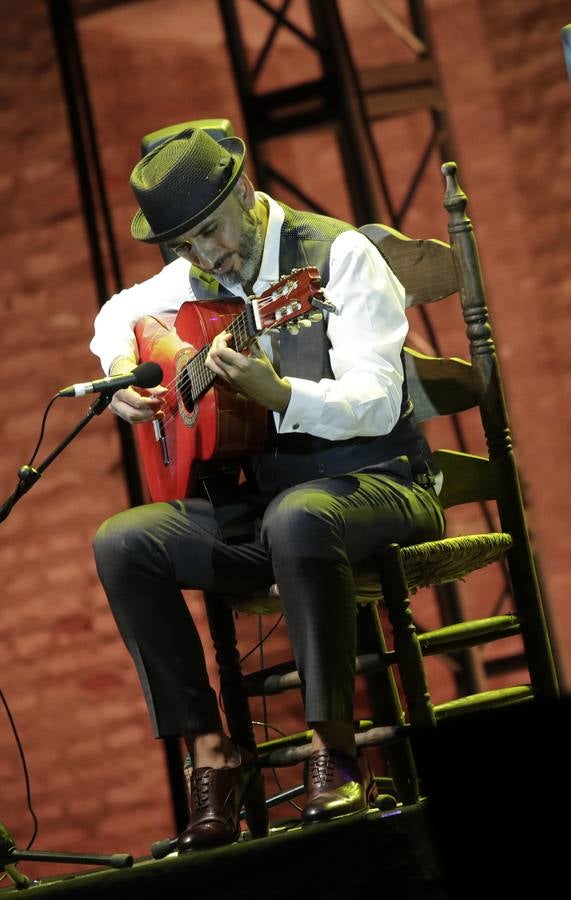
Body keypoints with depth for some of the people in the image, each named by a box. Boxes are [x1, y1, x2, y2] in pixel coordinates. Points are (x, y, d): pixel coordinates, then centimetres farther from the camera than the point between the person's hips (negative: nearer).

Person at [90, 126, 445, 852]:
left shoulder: (340, 254, -11)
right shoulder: (199, 277, 8)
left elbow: (378, 405, -20)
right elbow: (118, 313, 29)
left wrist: (277, 393, -37)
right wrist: (122, 373, 7)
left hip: (374, 483, -6)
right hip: (266, 494, 7)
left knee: (298, 519, -41)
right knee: (121, 544, -13)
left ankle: (335, 749, -25)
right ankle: (211, 754, -10)